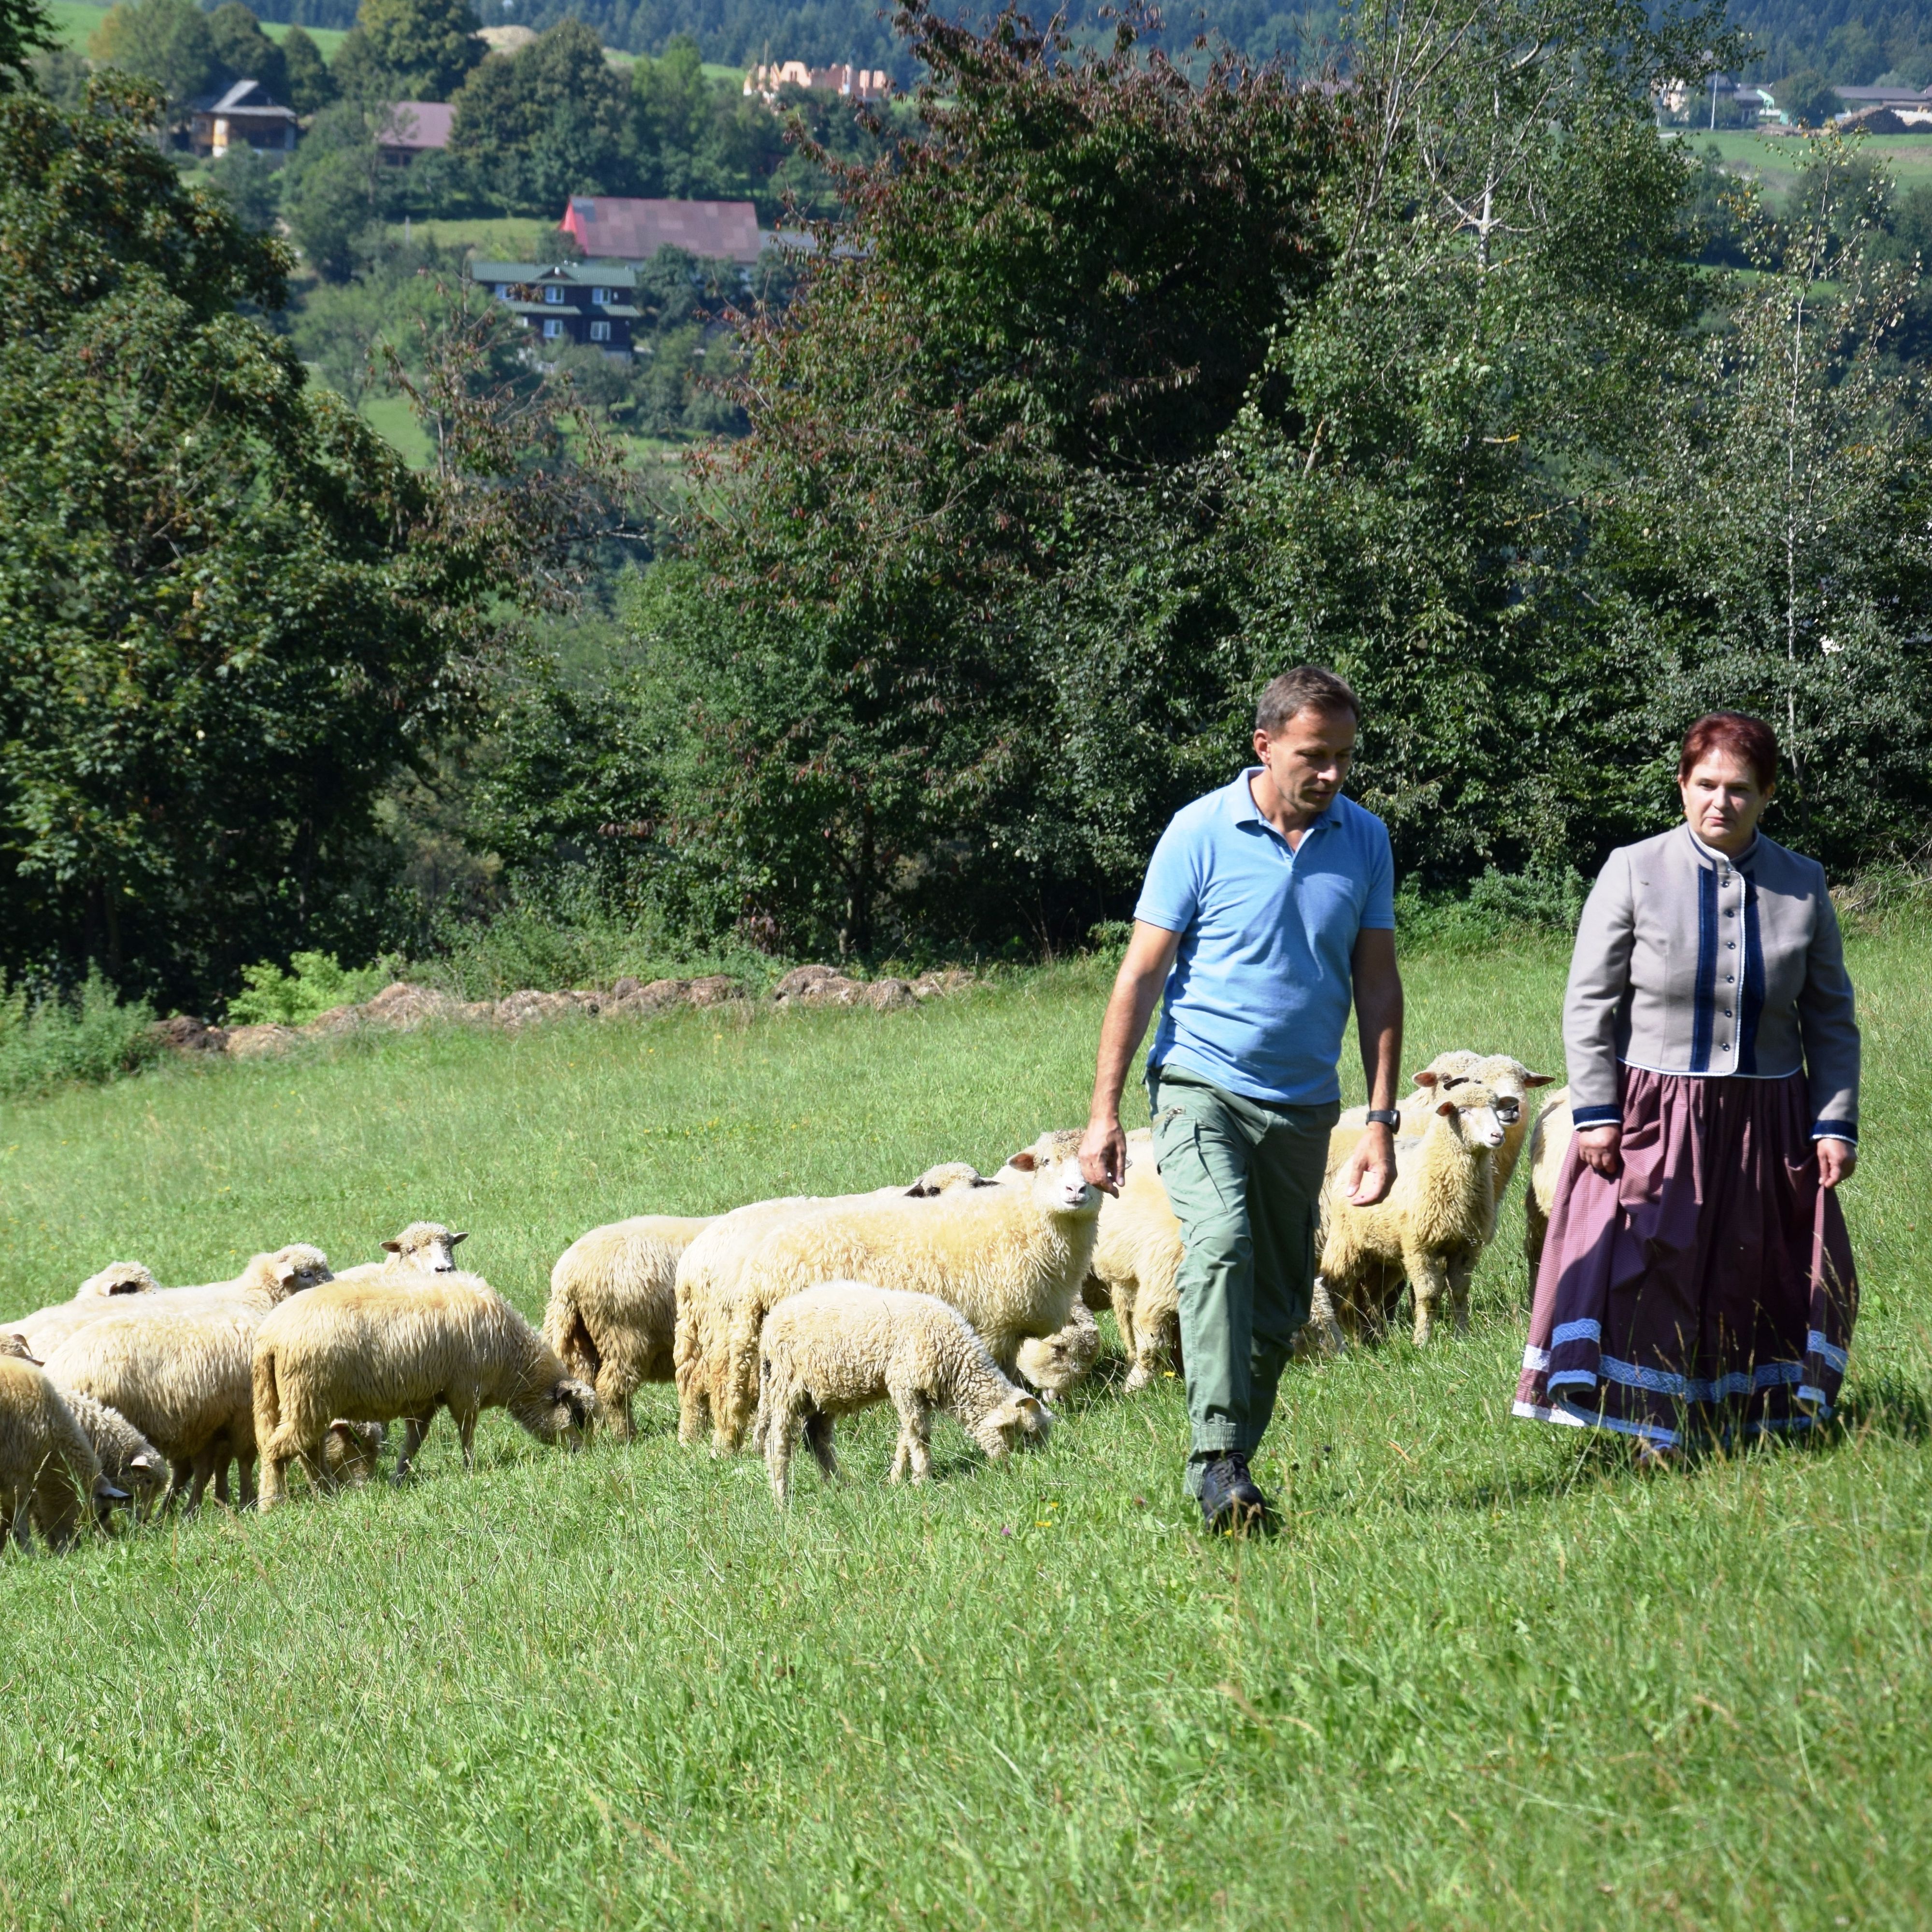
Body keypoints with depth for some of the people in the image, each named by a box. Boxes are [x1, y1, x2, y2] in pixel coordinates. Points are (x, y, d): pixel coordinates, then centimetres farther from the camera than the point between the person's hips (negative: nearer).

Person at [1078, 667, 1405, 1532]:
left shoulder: (1365, 840, 5)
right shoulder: (1201, 834, -7)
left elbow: (1377, 983, 9)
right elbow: (1141, 974, -4)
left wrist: (1382, 1121, 3)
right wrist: (1104, 1112, -7)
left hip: (1303, 1104, 5)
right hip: (1202, 1085, -5)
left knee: (1279, 1305, 7)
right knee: (1220, 1244, -26)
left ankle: (1231, 1470, 19)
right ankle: (1216, 1461, -31)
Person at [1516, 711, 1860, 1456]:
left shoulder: (1802, 885, 5)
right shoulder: (1633, 873, -2)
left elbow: (1831, 1018, 9)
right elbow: (1589, 1003, -1)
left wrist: (1835, 1122, 2)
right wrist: (1594, 1112, -8)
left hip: (1766, 1123, 2)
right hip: (1654, 1115, -2)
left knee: (1756, 1278, 4)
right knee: (1648, 1272, -7)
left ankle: (1754, 1434, 13)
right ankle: (1657, 1436, -1)